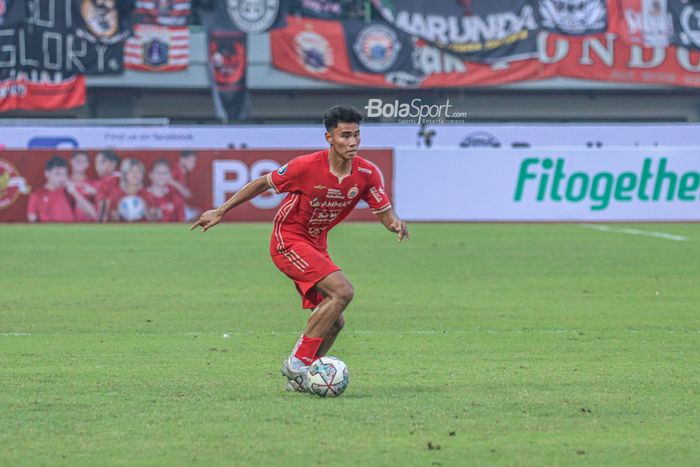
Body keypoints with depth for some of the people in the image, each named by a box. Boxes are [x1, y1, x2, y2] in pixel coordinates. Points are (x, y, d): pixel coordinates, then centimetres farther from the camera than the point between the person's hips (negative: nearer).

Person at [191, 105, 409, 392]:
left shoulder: (367, 173, -8)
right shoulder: (307, 166, -21)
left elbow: (384, 212, -1)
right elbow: (263, 184, -8)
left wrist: (395, 223, -27)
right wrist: (220, 212, -4)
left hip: (315, 245, 7)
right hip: (288, 241, -7)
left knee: (333, 322, 4)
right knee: (342, 291, -24)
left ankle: (297, 379, 19)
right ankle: (298, 363, -19)